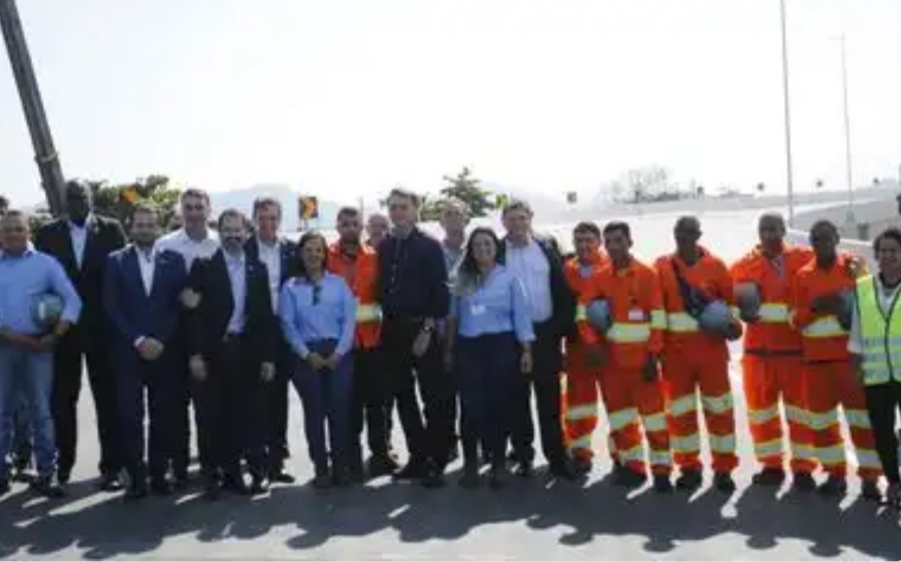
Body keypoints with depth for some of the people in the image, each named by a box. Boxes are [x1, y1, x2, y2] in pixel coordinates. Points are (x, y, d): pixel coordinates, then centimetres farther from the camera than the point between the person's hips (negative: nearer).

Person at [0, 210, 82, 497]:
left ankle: (46, 473, 10)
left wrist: (56, 336, -11)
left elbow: (72, 301, -2)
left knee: (41, 411, 3)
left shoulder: (46, 263, 4)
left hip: (38, 347, -1)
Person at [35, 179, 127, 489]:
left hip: (102, 326, -1)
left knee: (107, 397, 4)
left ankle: (111, 466, 10)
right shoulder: (48, 233, 4)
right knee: (62, 397, 10)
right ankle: (63, 462, 23)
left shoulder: (111, 230, 0)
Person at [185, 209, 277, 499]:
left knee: (239, 415, 7)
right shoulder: (203, 267, 0)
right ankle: (212, 475, 12)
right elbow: (194, 312, -4)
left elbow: (266, 315, 8)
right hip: (213, 351, -3)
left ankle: (232, 473, 18)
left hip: (246, 352, 3)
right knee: (211, 416, 2)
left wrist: (268, 356, 3)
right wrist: (195, 354, -10)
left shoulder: (258, 269, 9)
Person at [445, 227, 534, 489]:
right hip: (468, 347, 2)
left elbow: (521, 315, 0)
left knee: (499, 404, 2)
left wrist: (526, 349, -5)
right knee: (471, 405, -2)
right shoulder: (462, 279, 10)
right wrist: (449, 349, 8)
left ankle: (498, 463, 14)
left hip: (500, 345, -1)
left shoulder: (509, 278, 3)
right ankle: (470, 463, 9)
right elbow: (454, 316, 11)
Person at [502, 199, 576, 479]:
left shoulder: (548, 246, 5)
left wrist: (563, 325, -1)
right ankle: (523, 456, 18)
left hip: (546, 332, 1)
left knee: (549, 398, 5)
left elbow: (564, 287, 4)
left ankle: (556, 456, 11)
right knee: (518, 398, 8)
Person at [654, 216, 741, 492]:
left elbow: (732, 301, 8)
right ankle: (689, 468, 20)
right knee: (680, 411, 8)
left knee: (719, 408, 3)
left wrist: (731, 324, -11)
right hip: (675, 350, 1)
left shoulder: (716, 265, 0)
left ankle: (723, 469, 13)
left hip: (711, 348, -1)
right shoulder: (662, 266, 2)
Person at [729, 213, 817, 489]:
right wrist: (742, 311, -17)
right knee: (760, 407, 10)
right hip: (758, 348, 2)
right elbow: (731, 301, 3)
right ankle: (771, 465, 24)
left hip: (796, 346, -1)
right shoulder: (743, 265, 2)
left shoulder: (804, 258, 0)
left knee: (800, 407, 6)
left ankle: (803, 468, 16)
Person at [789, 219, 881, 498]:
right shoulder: (802, 275, 7)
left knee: (862, 414, -1)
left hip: (850, 354, -3)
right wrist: (813, 308, -14)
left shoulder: (853, 265, 1)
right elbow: (795, 319, 6)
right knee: (820, 417, 8)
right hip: (815, 357, 3)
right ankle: (835, 473, 21)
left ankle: (870, 477, 7)